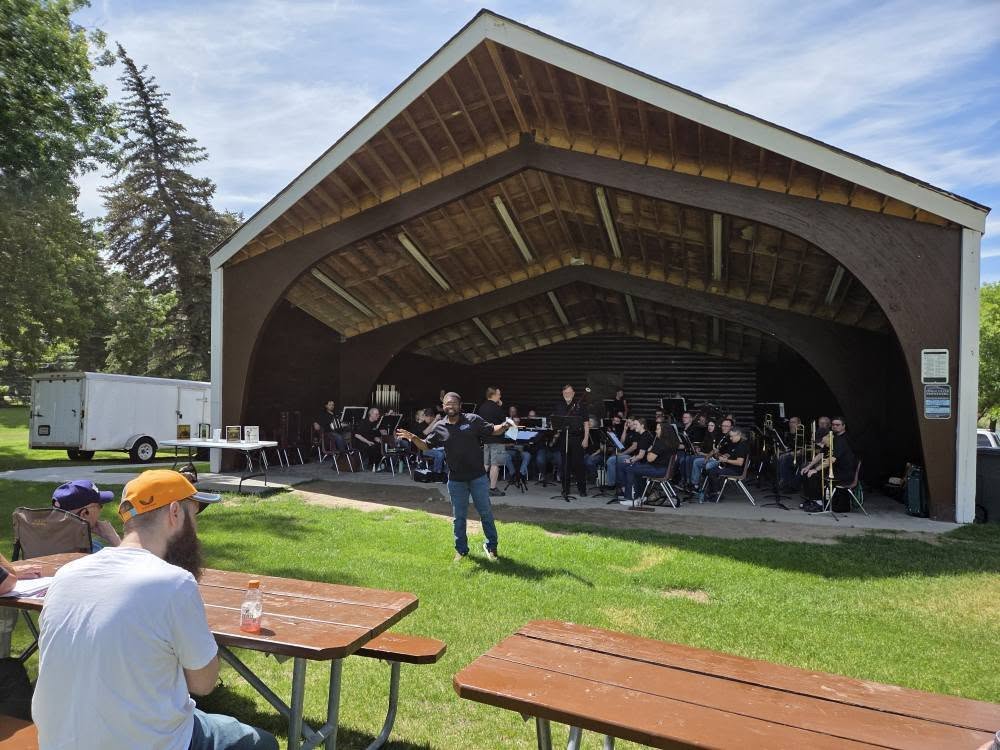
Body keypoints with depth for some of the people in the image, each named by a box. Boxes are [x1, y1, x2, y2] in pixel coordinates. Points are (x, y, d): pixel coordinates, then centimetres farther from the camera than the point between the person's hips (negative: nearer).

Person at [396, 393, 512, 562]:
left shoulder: (473, 420, -5)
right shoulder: (439, 428, 2)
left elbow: (492, 430, -1)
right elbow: (425, 445, 8)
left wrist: (503, 426, -22)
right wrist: (413, 438, -11)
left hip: (478, 477, -2)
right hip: (456, 480, 2)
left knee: (486, 513, 8)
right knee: (459, 517, 13)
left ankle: (491, 546, 26)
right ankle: (461, 550, 28)